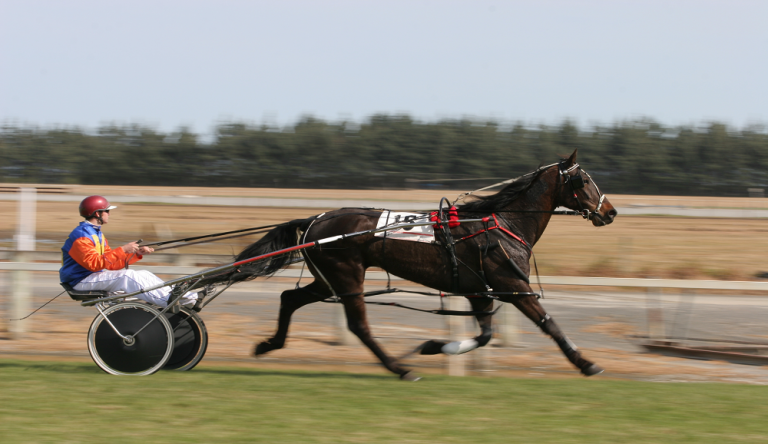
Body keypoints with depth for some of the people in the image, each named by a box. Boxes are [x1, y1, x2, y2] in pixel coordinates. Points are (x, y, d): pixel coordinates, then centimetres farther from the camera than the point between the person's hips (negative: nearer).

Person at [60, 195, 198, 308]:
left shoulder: (97, 234, 18)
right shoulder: (80, 236, -16)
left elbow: (112, 264, 12)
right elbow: (94, 263, -27)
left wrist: (137, 253, 1)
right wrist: (122, 250, -27)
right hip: (82, 281, -10)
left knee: (143, 274, -5)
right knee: (127, 276, -28)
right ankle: (170, 301, -33)